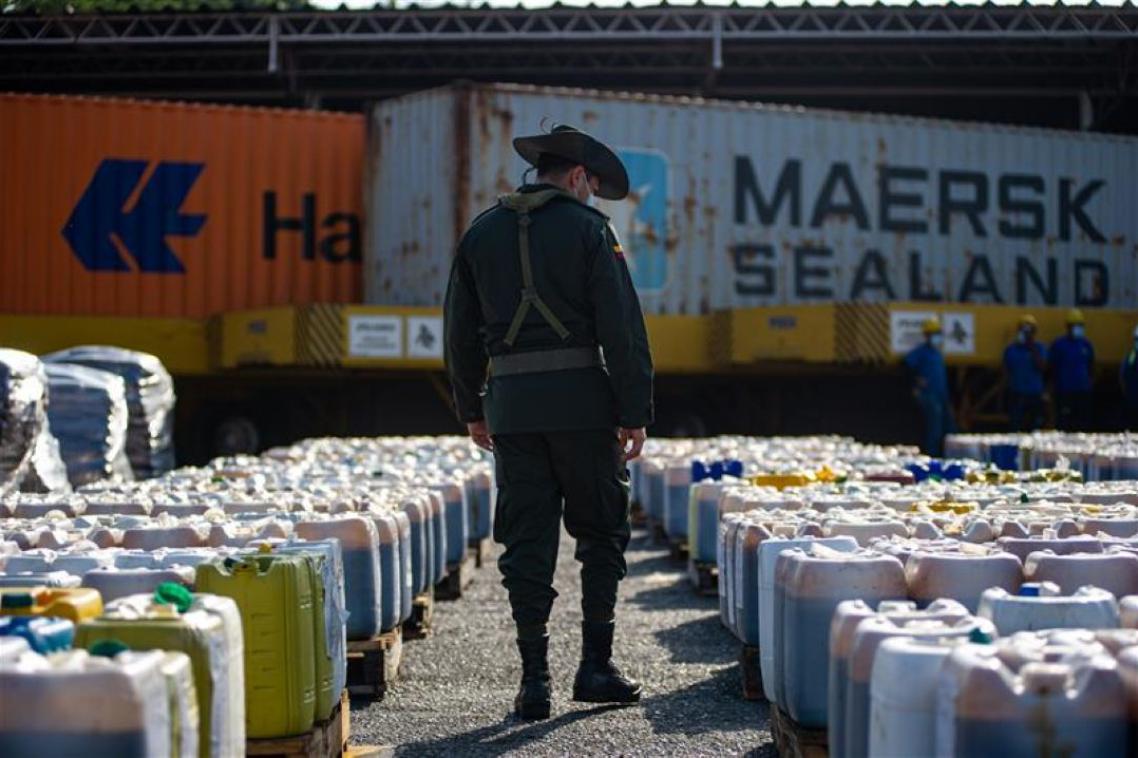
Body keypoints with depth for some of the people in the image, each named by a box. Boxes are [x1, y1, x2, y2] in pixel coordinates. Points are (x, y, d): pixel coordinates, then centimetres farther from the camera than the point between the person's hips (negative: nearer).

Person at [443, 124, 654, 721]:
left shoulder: (481, 233, 11)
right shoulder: (588, 228, -3)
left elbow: (459, 330, 14)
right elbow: (622, 327, -8)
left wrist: (471, 410, 22)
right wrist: (634, 413, -5)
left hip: (510, 402, 4)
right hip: (580, 397, -3)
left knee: (527, 540, 5)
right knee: (601, 533, 10)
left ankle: (534, 678, 3)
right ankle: (595, 666, 11)